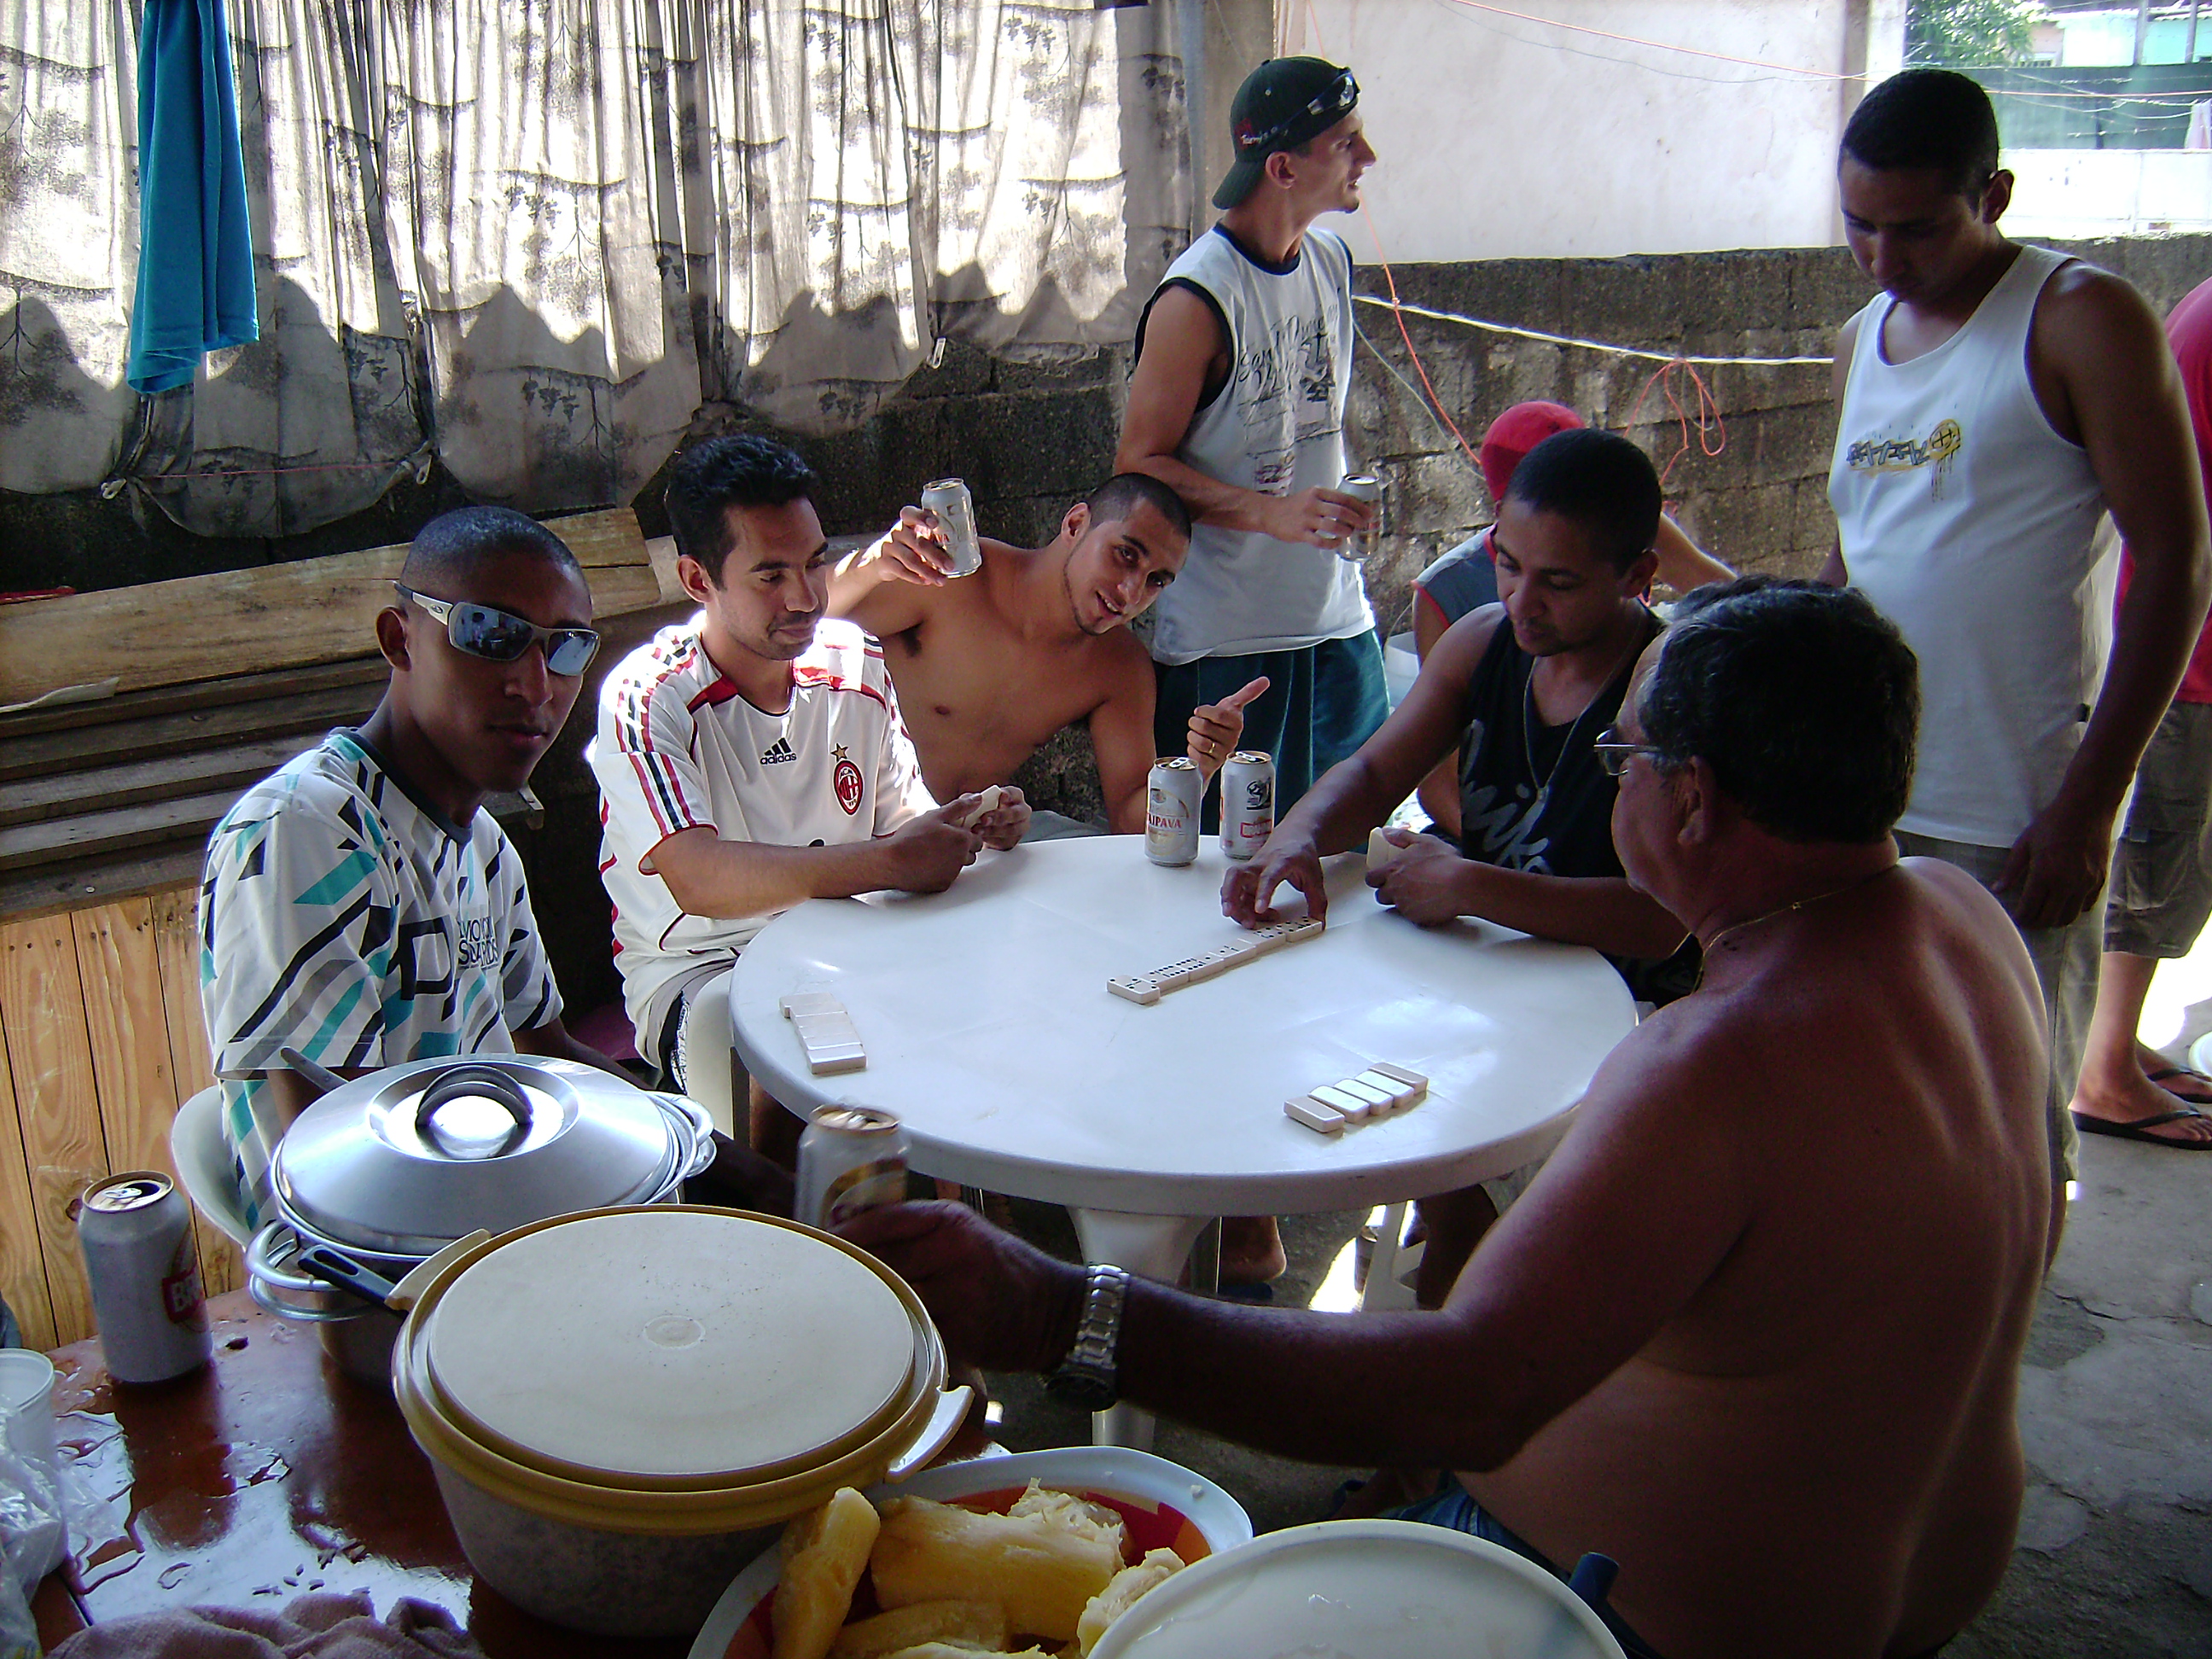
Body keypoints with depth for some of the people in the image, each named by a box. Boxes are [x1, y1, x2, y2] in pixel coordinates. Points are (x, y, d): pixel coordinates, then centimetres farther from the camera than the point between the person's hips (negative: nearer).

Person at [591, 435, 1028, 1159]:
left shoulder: (855, 663, 2)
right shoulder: (646, 698, -15)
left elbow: (902, 821, 11)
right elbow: (698, 879, -30)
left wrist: (968, 829, -13)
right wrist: (884, 862, -40)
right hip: (698, 969, -5)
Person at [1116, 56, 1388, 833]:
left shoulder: (1331, 259, 8)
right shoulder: (1198, 299, -16)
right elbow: (1139, 465, -13)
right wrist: (1271, 512, -24)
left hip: (1337, 615, 7)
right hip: (1225, 638, -7)